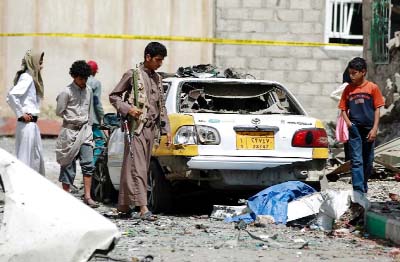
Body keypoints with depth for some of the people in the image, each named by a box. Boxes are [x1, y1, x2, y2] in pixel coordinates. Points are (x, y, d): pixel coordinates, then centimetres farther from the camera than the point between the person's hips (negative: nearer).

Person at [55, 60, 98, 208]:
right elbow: (59, 112, -5)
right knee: (68, 165, 0)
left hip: (85, 131, 4)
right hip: (70, 131, -4)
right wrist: (73, 118, 3)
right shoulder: (67, 92, -7)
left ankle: (87, 196, -5)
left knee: (88, 163, -6)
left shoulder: (88, 91, 11)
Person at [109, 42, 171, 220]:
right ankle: (143, 208, -24)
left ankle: (124, 205, 16)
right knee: (137, 168, -14)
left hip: (151, 129, 7)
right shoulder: (133, 75, -4)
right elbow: (113, 96, 0)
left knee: (142, 168, 8)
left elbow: (161, 106, 23)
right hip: (136, 128, -7)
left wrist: (166, 130, 17)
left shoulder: (157, 78, 17)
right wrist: (127, 109, -16)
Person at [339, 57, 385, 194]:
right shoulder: (348, 89, 6)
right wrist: (347, 121, -9)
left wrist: (374, 129, -8)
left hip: (368, 130, 0)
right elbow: (343, 108, 10)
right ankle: (359, 191, -13)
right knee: (357, 161, -7)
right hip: (354, 129, 0)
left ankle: (364, 187, 27)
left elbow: (377, 109, -1)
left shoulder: (372, 88, 0)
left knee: (368, 161, 10)